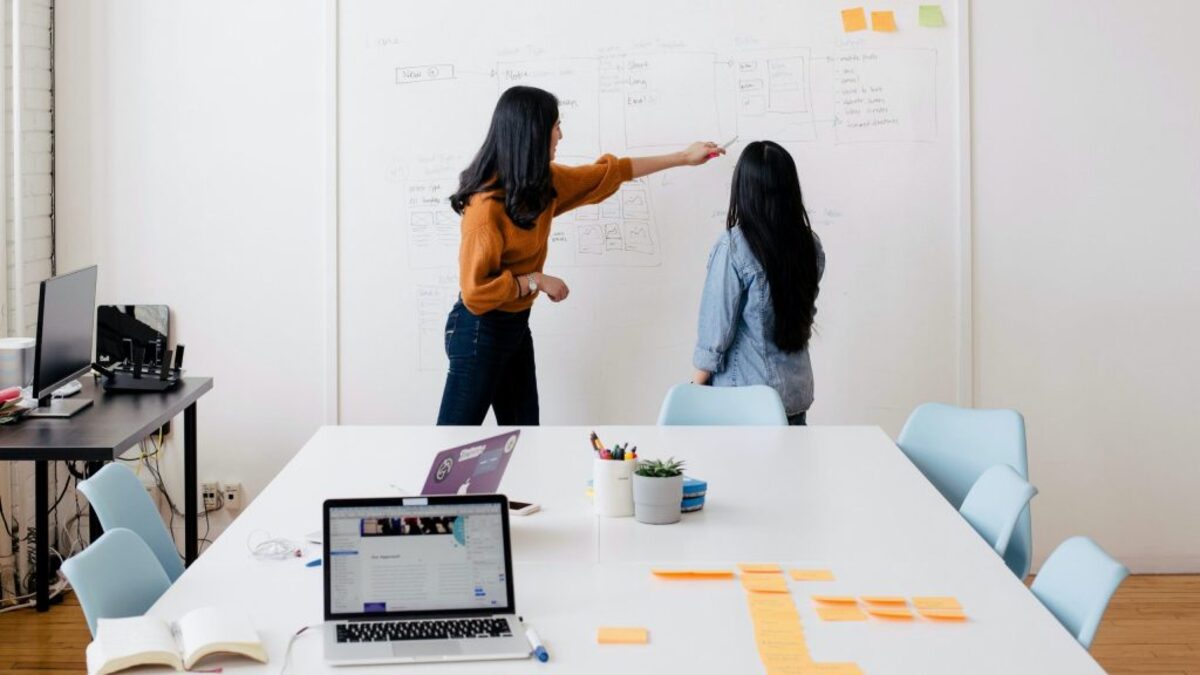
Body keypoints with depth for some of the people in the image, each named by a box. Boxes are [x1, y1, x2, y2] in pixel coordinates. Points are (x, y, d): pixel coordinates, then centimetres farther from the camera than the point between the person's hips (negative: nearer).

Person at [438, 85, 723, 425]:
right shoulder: (487, 205, -25)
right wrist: (536, 281, -18)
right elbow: (475, 290, -26)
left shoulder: (543, 182, 2)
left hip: (515, 325, 9)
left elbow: (608, 173, 15)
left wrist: (682, 157, 21)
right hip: (480, 330, -9)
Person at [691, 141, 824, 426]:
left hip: (745, 399, -5)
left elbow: (716, 330, -13)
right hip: (797, 394, 5)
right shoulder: (810, 245, -2)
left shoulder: (732, 247, -17)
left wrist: (696, 387, -2)